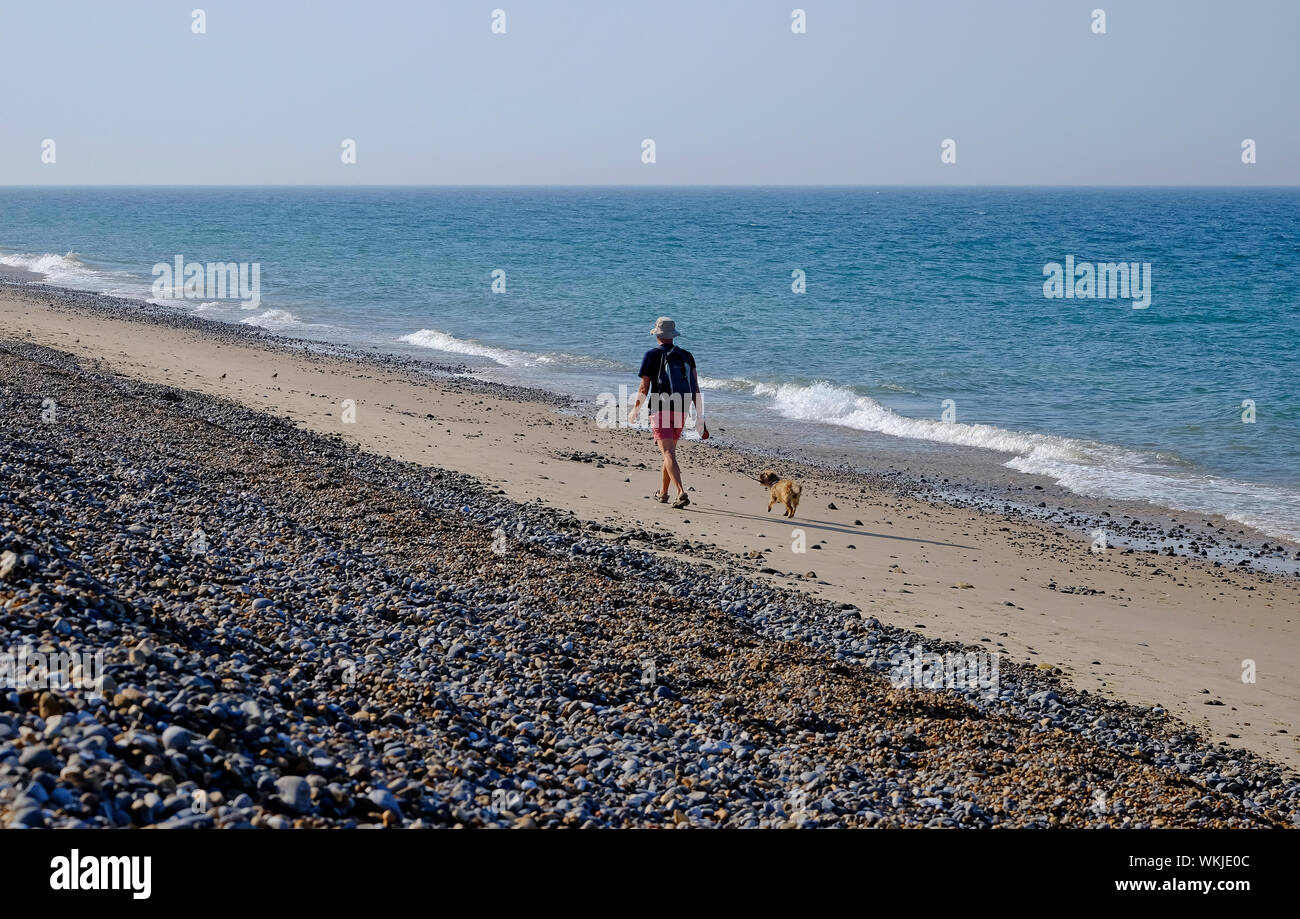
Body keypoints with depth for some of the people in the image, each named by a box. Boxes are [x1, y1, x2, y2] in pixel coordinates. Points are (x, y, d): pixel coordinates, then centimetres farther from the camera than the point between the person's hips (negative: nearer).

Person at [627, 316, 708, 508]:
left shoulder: (652, 355, -4)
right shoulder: (687, 356, 7)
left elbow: (644, 388, -5)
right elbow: (696, 389, 2)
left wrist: (634, 411, 10)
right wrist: (700, 419, 4)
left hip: (660, 411, -5)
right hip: (680, 413, 5)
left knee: (669, 454, -11)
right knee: (670, 451, 21)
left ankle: (681, 493, -28)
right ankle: (663, 493, 33)